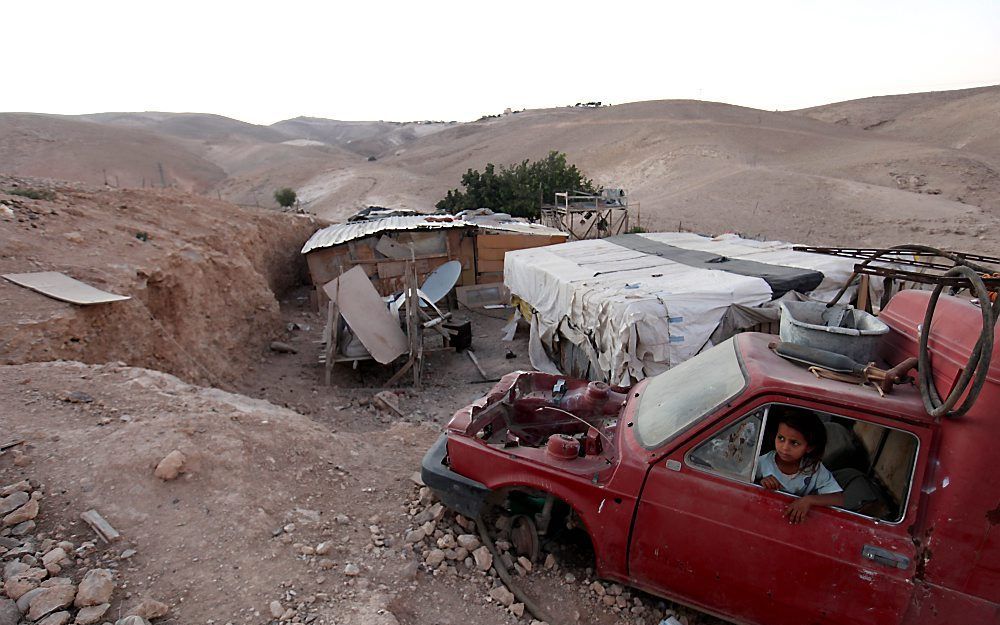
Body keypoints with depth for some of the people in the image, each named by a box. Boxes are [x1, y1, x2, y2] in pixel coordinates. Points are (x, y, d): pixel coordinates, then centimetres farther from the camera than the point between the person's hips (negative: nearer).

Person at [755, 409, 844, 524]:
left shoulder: (815, 470, -10)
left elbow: (839, 500, -14)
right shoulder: (763, 463, -12)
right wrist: (760, 483, -22)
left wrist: (809, 500, -28)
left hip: (797, 522, 1)